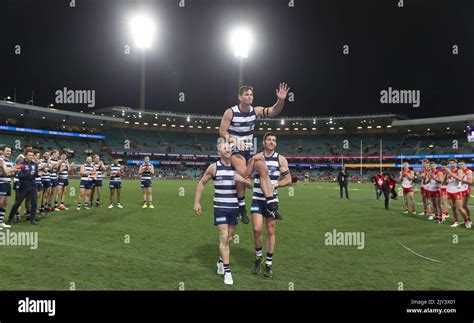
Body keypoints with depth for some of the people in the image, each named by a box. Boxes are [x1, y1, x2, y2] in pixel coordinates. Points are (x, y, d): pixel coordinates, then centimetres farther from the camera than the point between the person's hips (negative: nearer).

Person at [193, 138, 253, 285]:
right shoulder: (214, 167, -5)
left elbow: (250, 185, 2)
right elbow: (202, 183, 5)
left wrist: (243, 180, -21)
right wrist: (196, 202, 2)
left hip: (234, 208, 3)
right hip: (220, 208, -3)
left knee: (229, 238, 14)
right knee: (223, 238, -8)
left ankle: (221, 261, 38)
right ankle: (227, 271, 2)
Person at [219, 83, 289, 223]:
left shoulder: (255, 111, 1)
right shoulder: (230, 112, -10)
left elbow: (273, 111, -6)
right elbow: (222, 131, -9)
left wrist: (281, 100, -25)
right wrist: (234, 140, -27)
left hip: (250, 149, 5)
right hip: (235, 149, -5)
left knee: (263, 169, -14)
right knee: (242, 172, -30)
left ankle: (272, 206, -12)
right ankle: (241, 207, -15)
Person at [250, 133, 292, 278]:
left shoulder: (281, 159, -1)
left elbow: (288, 180, 0)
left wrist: (275, 185, -14)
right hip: (257, 199, 0)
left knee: (270, 232, 6)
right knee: (257, 229, -10)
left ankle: (268, 264, 20)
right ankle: (258, 256, 18)